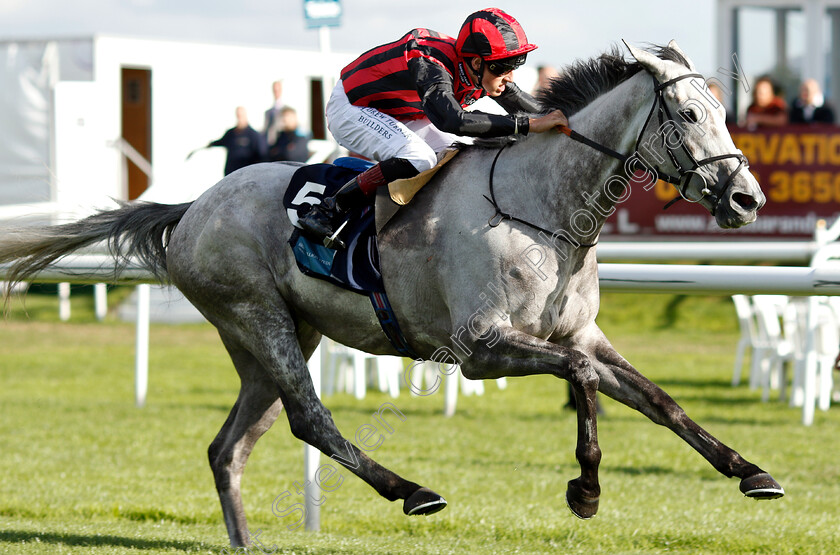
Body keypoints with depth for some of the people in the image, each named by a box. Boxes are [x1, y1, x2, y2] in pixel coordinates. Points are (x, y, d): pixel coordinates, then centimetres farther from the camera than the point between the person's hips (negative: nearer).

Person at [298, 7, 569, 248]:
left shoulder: (483, 74, -13)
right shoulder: (432, 69, -38)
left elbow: (531, 109, 2)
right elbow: (453, 121, -57)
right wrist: (528, 125, -58)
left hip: (398, 117, 9)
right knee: (418, 158, -33)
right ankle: (328, 210, -24)